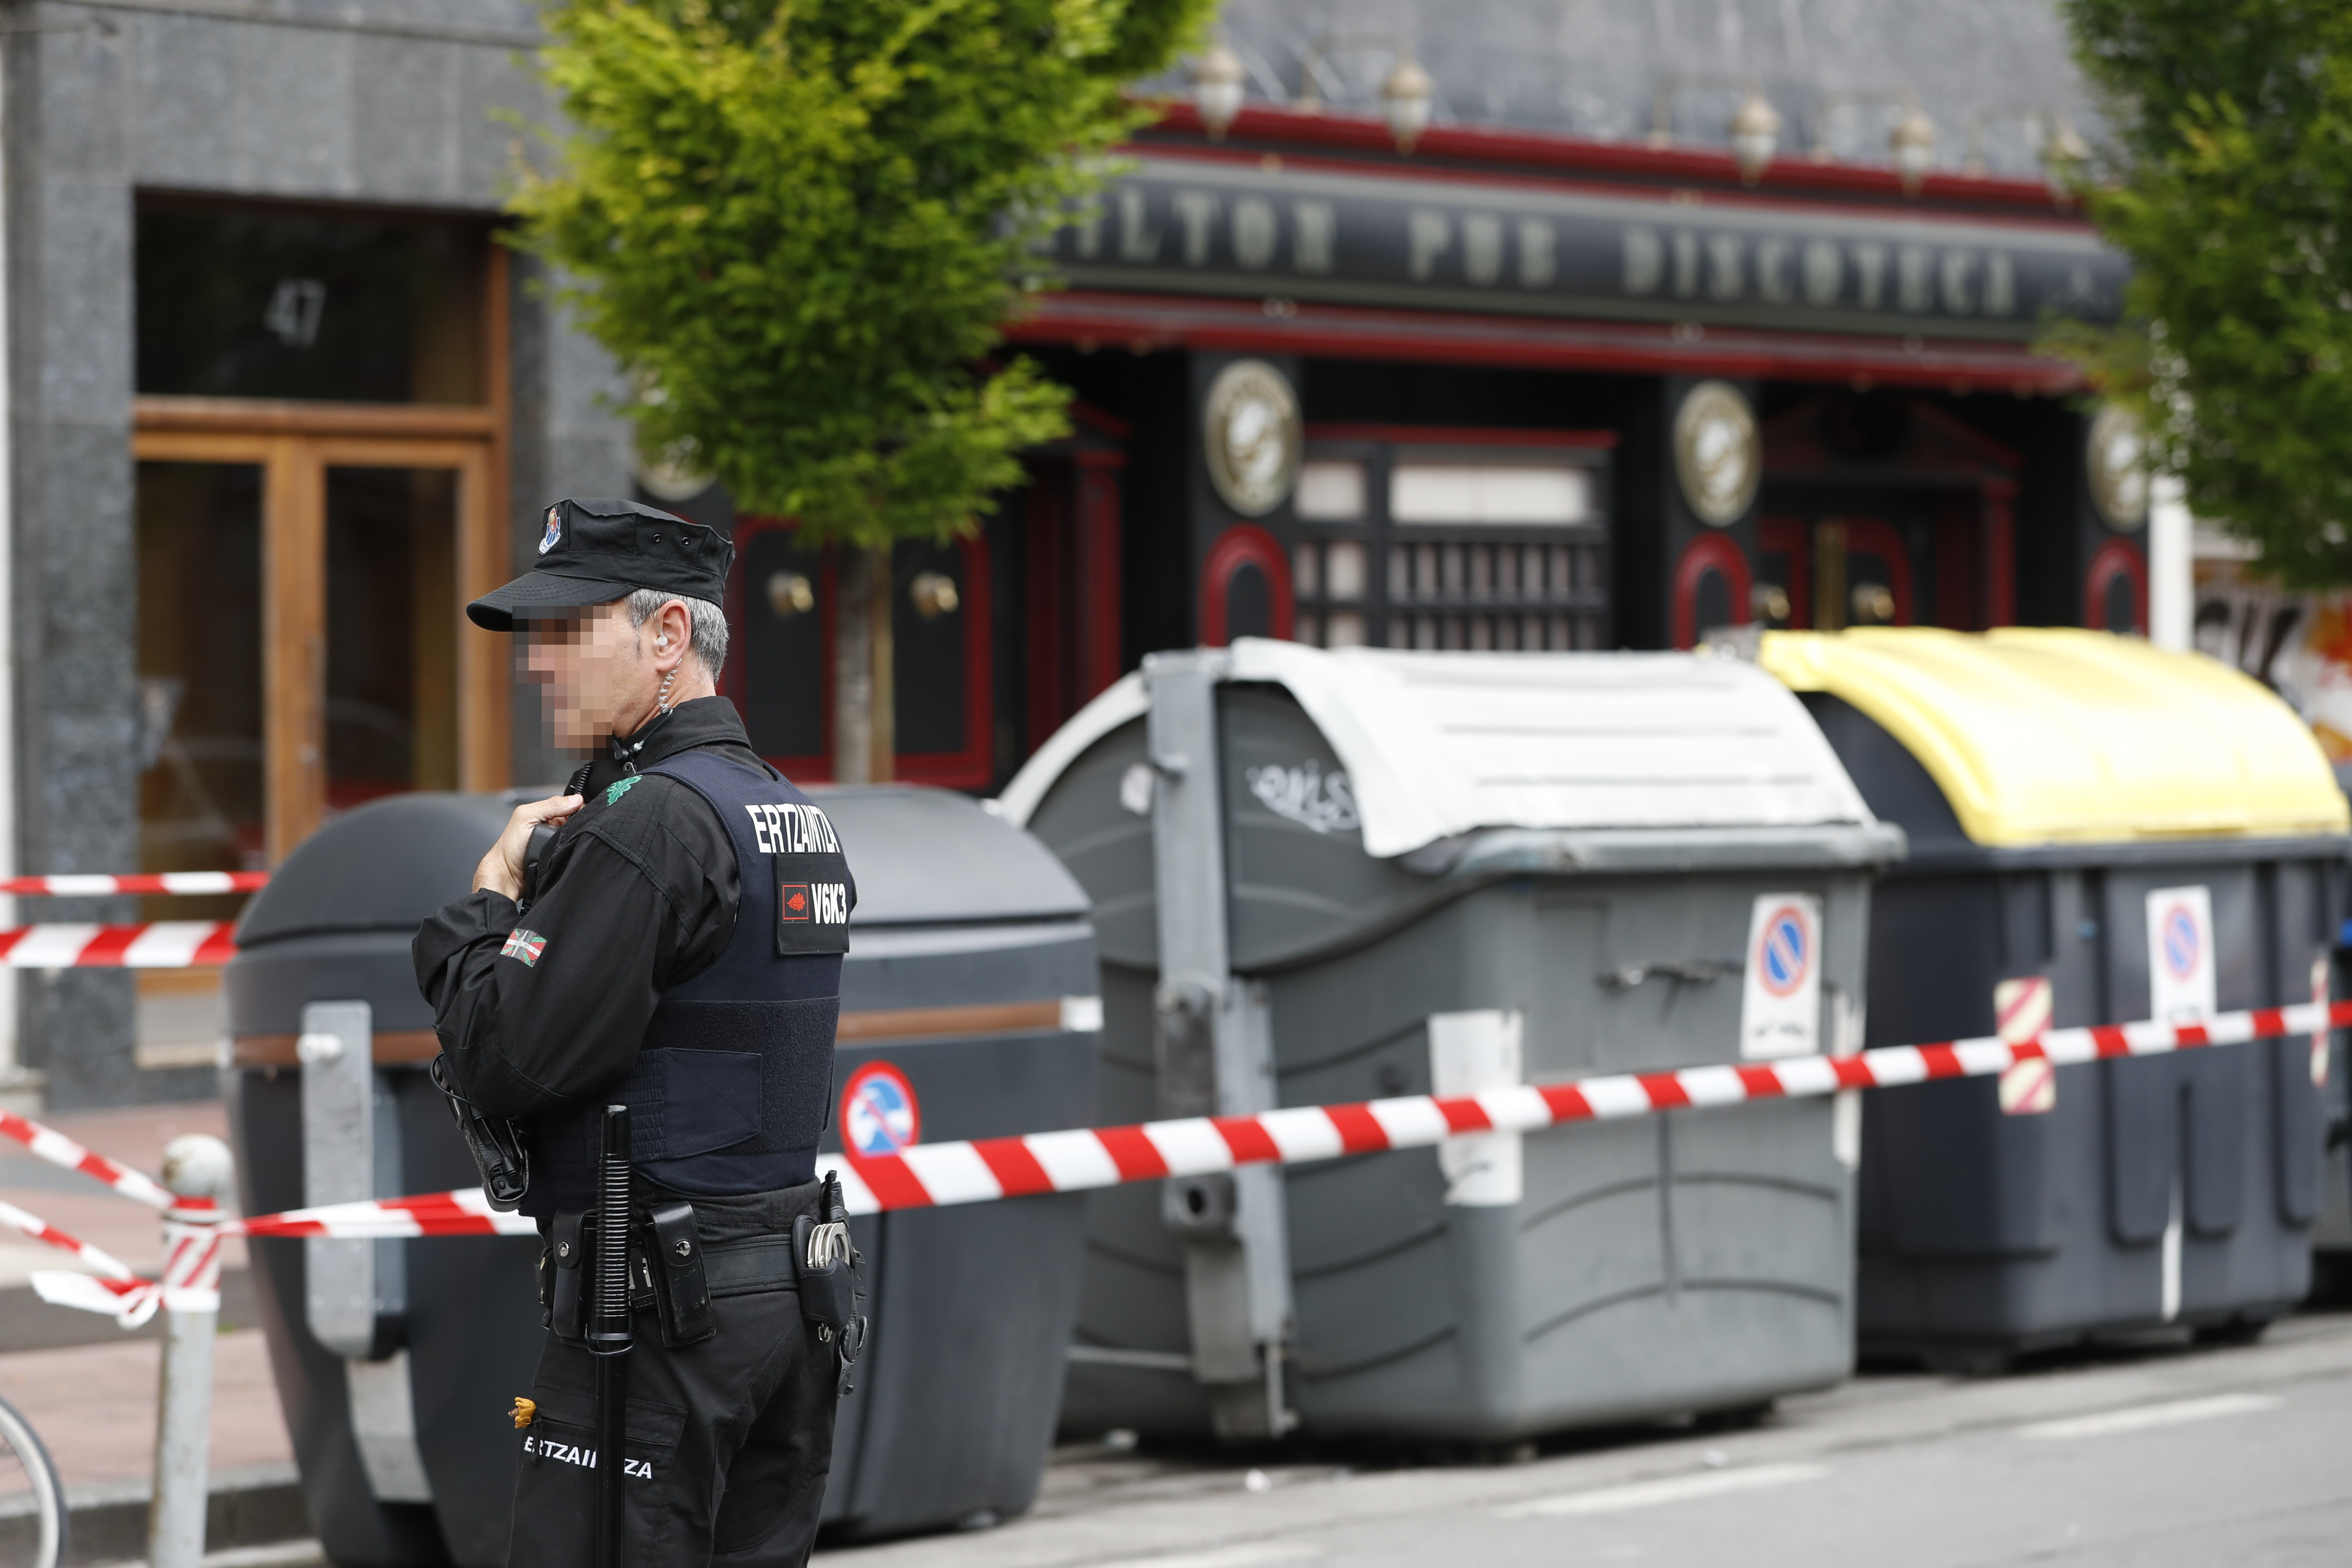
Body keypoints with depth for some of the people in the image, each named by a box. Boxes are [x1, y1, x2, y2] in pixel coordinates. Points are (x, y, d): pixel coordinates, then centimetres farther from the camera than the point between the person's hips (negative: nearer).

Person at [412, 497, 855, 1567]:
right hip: (789, 1290, 9)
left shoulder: (651, 821, -15)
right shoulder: (792, 813, 16)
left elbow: (501, 1063, -17)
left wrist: (488, 902, -1)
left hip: (658, 1299, -9)